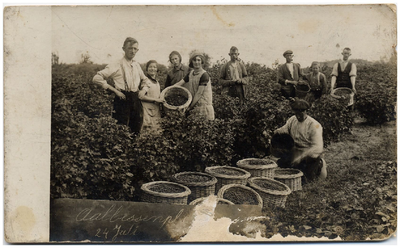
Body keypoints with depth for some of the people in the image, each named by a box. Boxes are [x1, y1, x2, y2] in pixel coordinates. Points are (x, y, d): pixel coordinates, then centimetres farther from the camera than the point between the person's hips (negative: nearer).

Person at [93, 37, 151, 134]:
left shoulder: (137, 65, 13)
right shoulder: (117, 65, -5)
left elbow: (145, 79, 30)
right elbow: (97, 78, -12)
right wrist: (115, 90, -14)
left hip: (136, 100, 6)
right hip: (122, 100, -6)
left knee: (136, 131, 9)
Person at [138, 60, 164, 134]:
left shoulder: (157, 83, 16)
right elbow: (141, 96, -17)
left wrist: (161, 99, 4)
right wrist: (155, 99, -15)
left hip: (156, 111, 7)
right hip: (148, 111, -7)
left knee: (157, 132, 5)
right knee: (149, 133, -10)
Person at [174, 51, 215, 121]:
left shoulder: (204, 75, -13)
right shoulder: (191, 73, 9)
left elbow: (199, 94, -14)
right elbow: (179, 84, 5)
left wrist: (190, 107, -11)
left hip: (204, 105, -6)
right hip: (194, 106, 6)